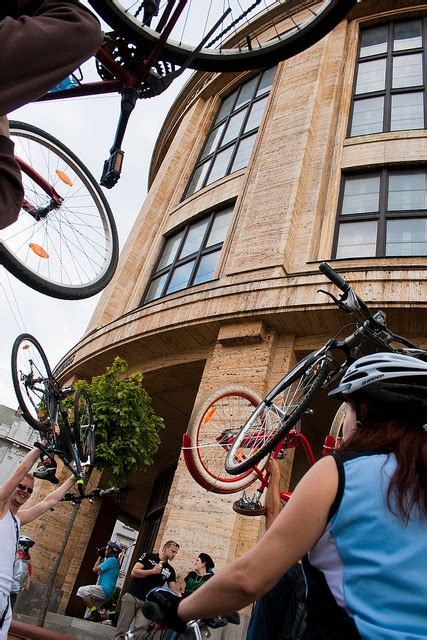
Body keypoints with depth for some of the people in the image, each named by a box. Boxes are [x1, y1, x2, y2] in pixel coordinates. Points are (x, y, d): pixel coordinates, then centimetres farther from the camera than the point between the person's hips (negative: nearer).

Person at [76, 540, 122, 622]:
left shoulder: (111, 560, -11)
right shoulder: (114, 561, 19)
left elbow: (95, 569, -12)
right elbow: (99, 571, 25)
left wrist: (100, 557, 1)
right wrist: (102, 558, 19)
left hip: (104, 590, -10)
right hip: (105, 591, 10)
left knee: (81, 591, -19)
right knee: (88, 617, 12)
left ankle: (95, 612, -16)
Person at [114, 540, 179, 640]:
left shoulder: (170, 570, 12)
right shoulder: (148, 556, 2)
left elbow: (173, 589, 6)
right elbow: (133, 573, -7)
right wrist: (153, 571, -10)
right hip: (132, 596, -2)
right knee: (122, 629, -1)